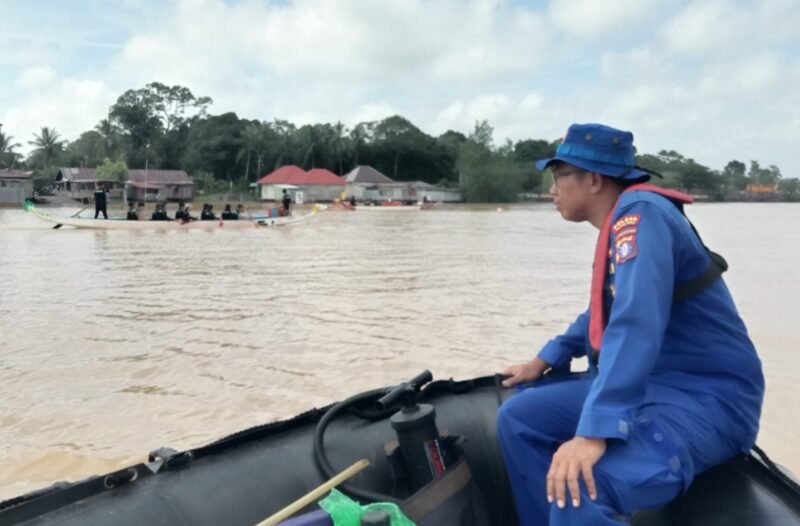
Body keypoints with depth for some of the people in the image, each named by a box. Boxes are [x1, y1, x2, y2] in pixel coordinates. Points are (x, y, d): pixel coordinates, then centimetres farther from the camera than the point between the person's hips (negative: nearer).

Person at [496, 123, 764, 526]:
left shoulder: (639, 213, -19)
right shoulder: (620, 222, 10)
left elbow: (635, 326, -32)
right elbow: (604, 312, 25)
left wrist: (593, 433, -38)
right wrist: (544, 361, 22)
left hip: (706, 397, -10)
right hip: (647, 383, 10)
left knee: (579, 487, -33)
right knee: (519, 416, 5)